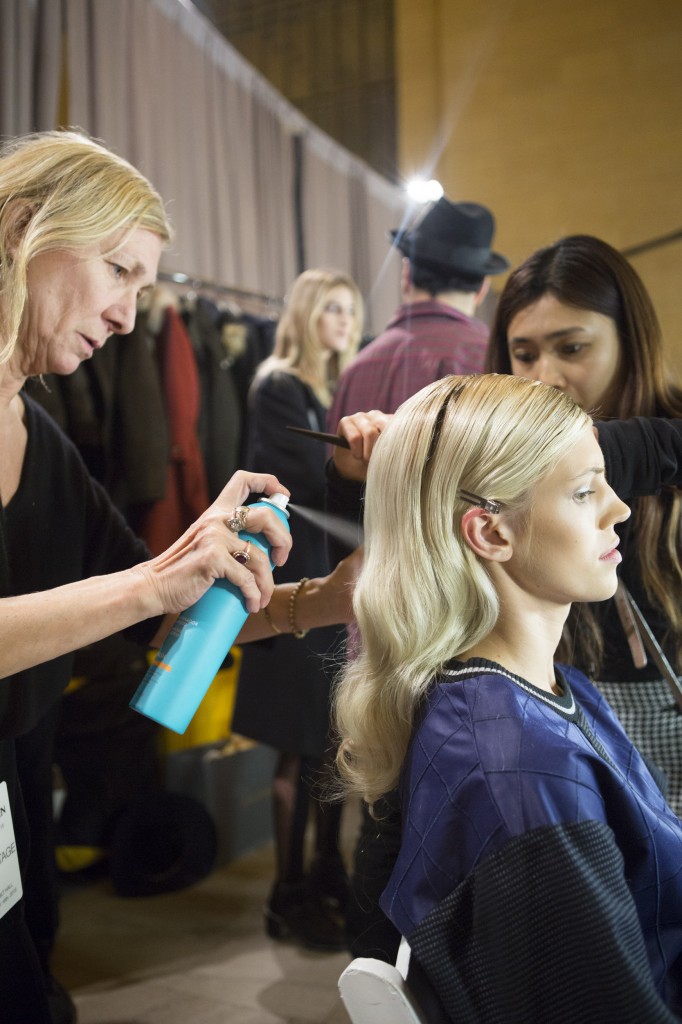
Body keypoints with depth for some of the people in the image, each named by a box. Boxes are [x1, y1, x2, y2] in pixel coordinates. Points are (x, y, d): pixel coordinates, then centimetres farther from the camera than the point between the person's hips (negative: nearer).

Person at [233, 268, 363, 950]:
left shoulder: (335, 392, 16)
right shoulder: (279, 390, -7)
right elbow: (321, 480, -15)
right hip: (297, 581, -7)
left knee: (333, 738, 12)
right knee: (299, 750, -1)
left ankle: (327, 872, 26)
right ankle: (289, 897, 12)